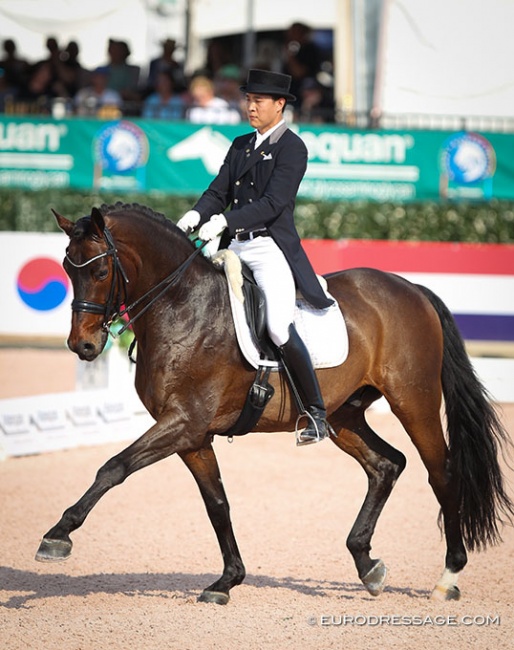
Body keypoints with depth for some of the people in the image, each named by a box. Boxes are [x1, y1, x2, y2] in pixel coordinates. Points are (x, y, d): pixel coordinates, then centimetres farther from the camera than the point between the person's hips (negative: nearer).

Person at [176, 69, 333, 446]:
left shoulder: (292, 148, -5)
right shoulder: (241, 145, 18)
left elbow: (272, 204, -15)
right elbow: (218, 192, 12)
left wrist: (223, 221, -25)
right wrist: (195, 217, -9)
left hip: (273, 249, -8)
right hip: (235, 248, 8)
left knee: (280, 329, -24)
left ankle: (317, 413, -13)